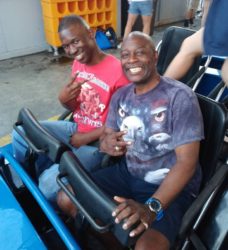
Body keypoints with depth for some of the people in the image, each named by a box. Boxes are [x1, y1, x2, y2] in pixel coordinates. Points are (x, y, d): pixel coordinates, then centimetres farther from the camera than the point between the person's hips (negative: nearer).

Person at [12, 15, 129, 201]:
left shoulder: (118, 71, -22)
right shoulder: (78, 63, 2)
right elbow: (74, 107, 10)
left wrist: (86, 138, -14)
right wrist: (64, 99, -14)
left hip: (97, 142, -7)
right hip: (75, 128, 8)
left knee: (50, 184, -22)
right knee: (21, 133, -2)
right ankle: (34, 178, 21)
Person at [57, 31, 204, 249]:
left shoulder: (180, 97, -18)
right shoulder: (120, 96, 3)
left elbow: (187, 162, -21)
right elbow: (105, 137, 7)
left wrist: (152, 207, -33)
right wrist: (106, 144, -20)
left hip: (170, 185, -5)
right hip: (127, 172, 6)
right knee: (66, 198, -1)